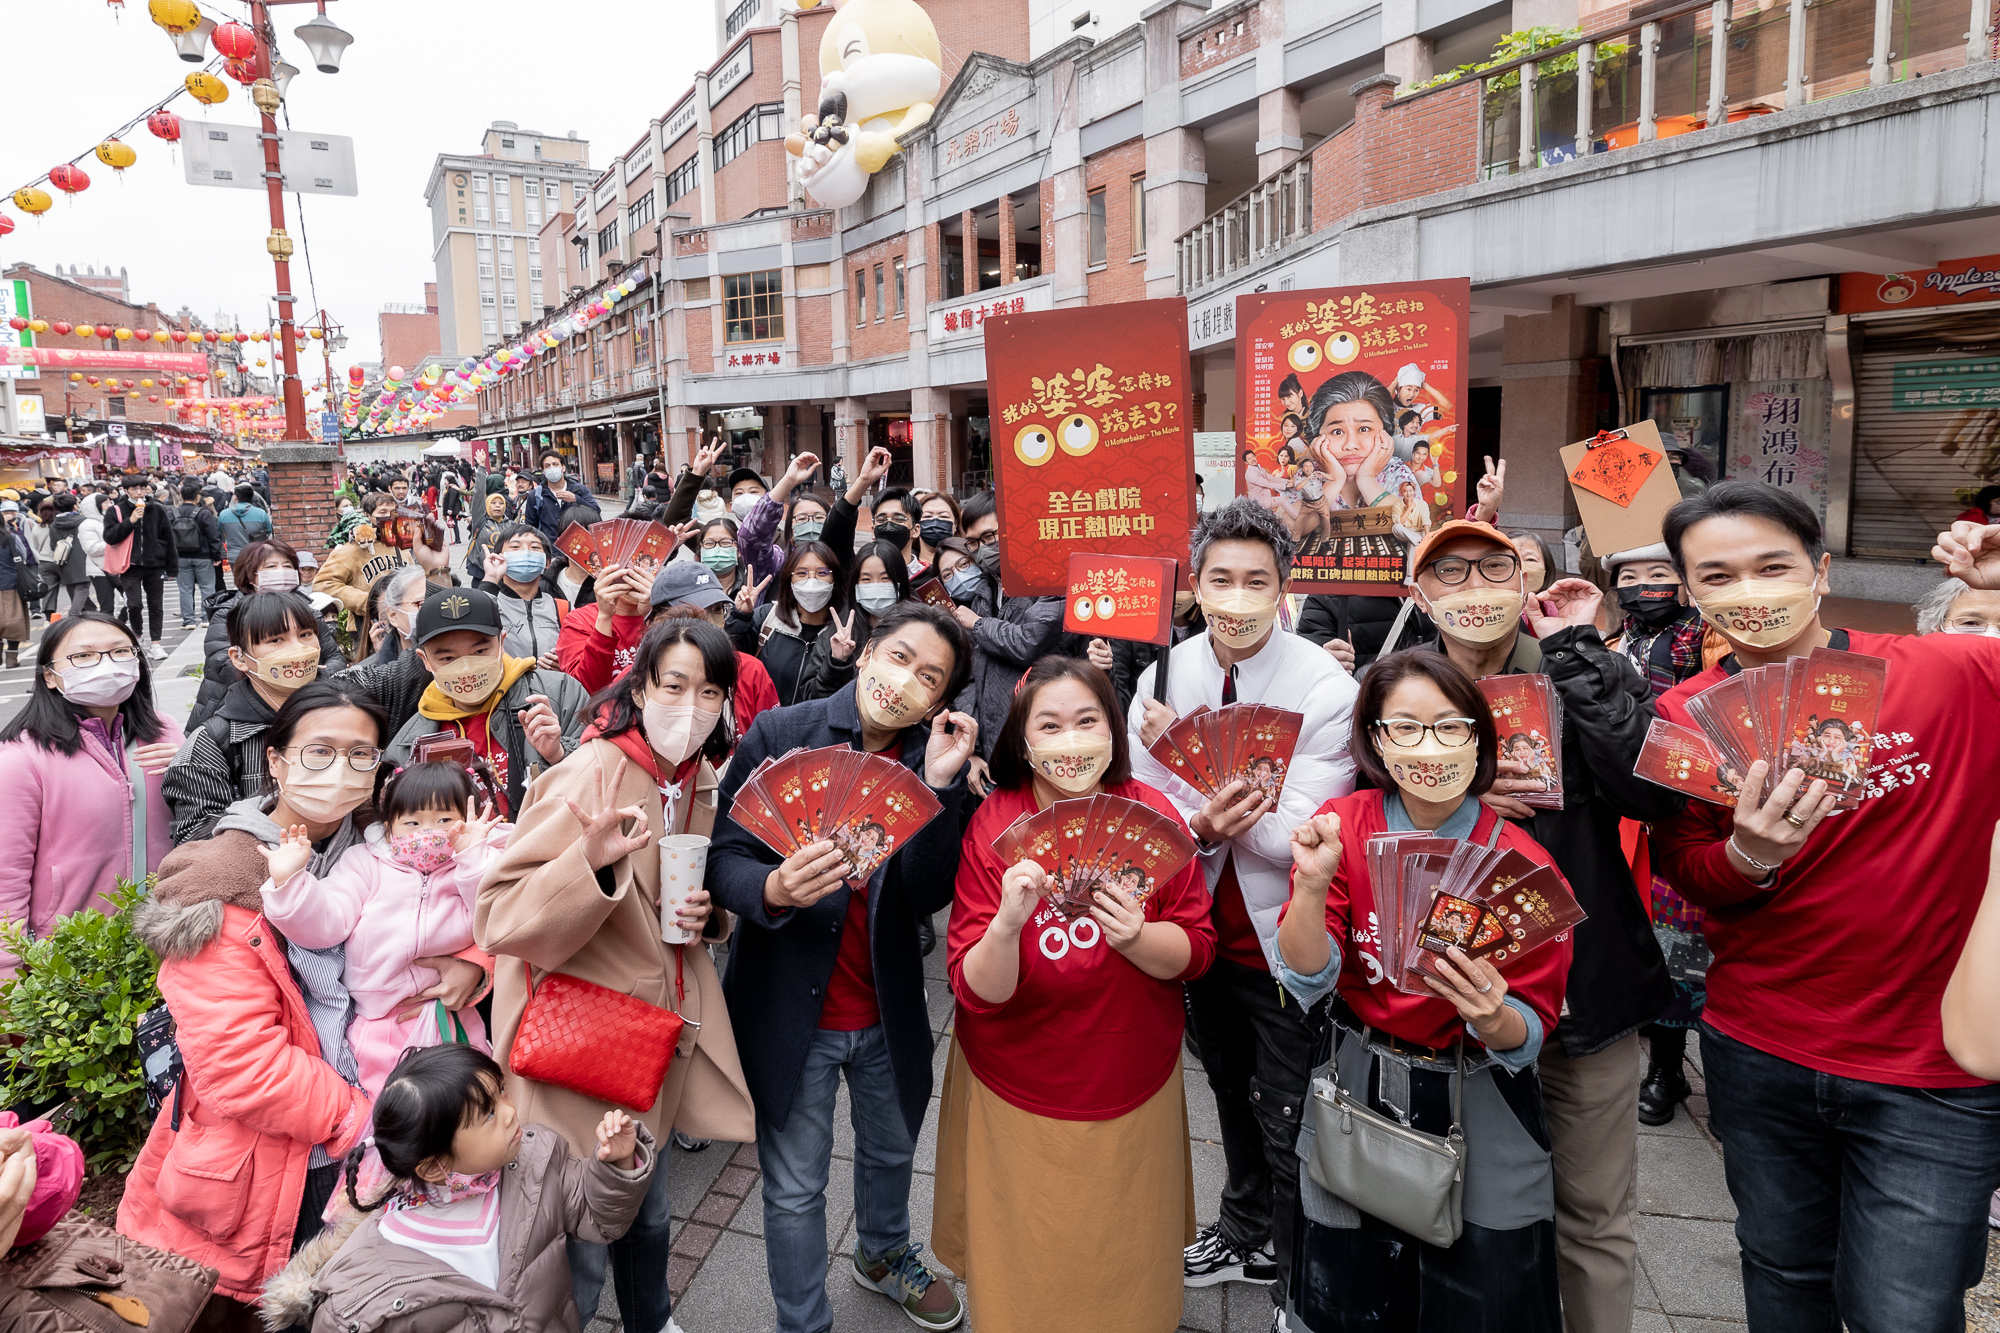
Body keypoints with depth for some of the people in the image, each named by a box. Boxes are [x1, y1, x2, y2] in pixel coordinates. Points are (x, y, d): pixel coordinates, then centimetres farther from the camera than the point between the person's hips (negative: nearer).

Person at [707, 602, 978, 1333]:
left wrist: (939, 784, -26)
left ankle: (885, 1256, 57)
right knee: (795, 1190, 13)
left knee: (891, 1153, 27)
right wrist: (774, 888, -37)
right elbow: (723, 860, -15)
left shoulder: (934, 761, -6)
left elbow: (927, 895, -15)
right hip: (791, 1006, -3)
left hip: (889, 1008, 4)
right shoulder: (778, 734, -14)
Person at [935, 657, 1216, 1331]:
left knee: (1125, 1271, 24)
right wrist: (1008, 924, -40)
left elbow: (1196, 952, -7)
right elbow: (978, 993, -20)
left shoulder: (1152, 814, -12)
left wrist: (1135, 938, -28)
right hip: (1015, 1094, -2)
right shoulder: (992, 825, -18)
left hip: (1135, 1089, 2)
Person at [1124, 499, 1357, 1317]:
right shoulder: (1163, 677, -9)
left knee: (1288, 1127, 6)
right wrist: (1201, 826, -31)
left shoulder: (1327, 688, -20)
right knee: (1231, 1093, 26)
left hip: (1286, 938, -5)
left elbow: (1302, 839, -25)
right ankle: (1247, 1234, 51)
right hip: (1205, 927, 5)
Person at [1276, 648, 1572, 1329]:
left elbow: (1530, 1032, -10)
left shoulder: (1521, 860, -14)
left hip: (1479, 1100, 0)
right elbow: (1309, 981, -15)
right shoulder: (1342, 826, -11)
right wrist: (1313, 885, -32)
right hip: (1355, 1087, 1)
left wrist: (1493, 1019, -33)